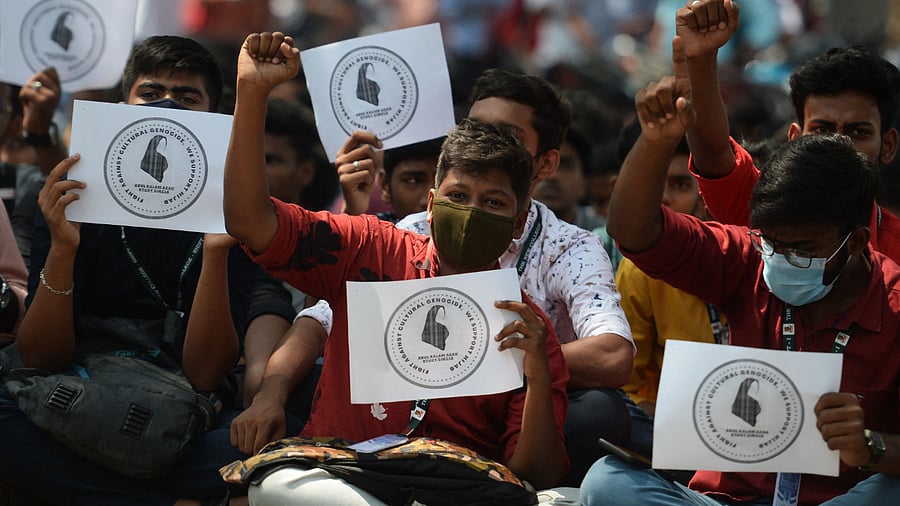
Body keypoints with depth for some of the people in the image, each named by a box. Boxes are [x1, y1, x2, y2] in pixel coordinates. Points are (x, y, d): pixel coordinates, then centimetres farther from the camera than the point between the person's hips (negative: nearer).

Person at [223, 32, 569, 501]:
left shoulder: (529, 331, 8)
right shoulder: (375, 250, 12)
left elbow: (537, 477, 2)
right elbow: (250, 221, 3)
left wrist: (538, 376, -15)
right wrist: (252, 92, -5)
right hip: (326, 473, 0)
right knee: (274, 485, -36)